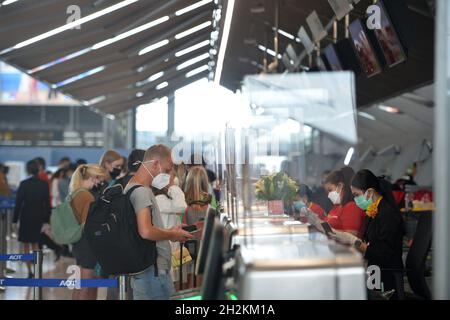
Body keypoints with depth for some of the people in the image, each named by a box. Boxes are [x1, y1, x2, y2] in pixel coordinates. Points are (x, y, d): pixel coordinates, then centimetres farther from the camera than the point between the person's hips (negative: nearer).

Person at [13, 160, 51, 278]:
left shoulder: (23, 184, -12)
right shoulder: (44, 184, -2)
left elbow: (18, 202, -10)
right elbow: (47, 203, 1)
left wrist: (15, 220, -4)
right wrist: (47, 219, 9)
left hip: (26, 217, -3)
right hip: (39, 217, 3)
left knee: (26, 245, 8)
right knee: (35, 243, 18)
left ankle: (30, 270, 2)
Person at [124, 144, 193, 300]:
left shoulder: (130, 188, 16)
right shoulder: (142, 191, -15)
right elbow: (146, 232, -27)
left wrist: (169, 232, 15)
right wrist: (172, 235, -11)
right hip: (153, 271, -10)